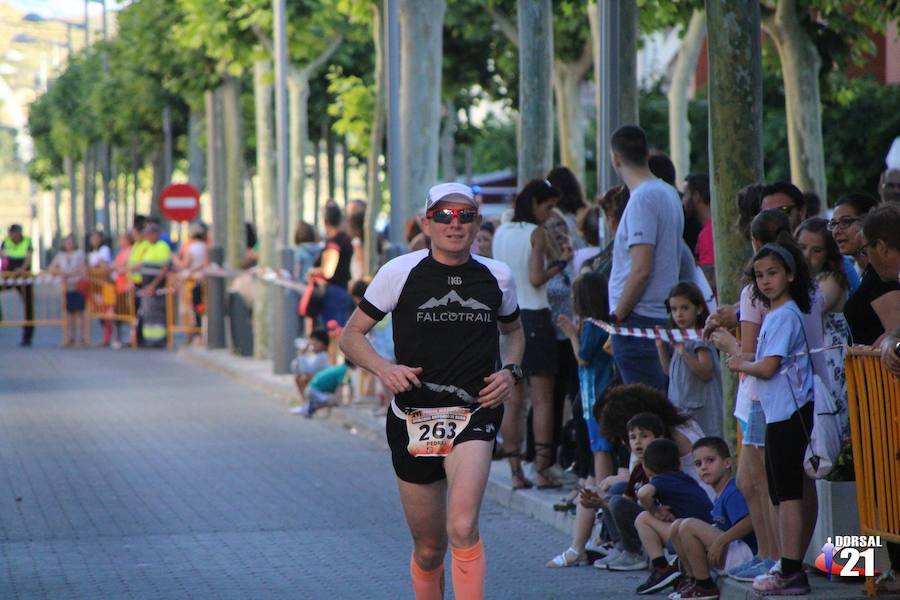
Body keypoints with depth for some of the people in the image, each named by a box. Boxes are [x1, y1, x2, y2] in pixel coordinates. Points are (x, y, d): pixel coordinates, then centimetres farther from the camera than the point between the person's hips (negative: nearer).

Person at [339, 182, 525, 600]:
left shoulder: (497, 276, 5)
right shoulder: (400, 272, -2)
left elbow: (513, 331, 24)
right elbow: (351, 335, 3)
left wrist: (510, 370, 4)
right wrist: (384, 369, -16)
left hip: (475, 414, 0)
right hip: (412, 419, 0)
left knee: (462, 528, -24)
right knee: (429, 548, 9)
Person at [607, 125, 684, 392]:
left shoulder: (642, 199, -15)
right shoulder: (669, 193, 14)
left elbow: (641, 269, -20)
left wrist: (618, 316, -12)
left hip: (639, 318, -10)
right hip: (663, 317, 10)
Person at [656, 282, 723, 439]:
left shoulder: (700, 338, -10)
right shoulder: (679, 338, 15)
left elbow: (706, 372, -19)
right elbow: (669, 371, 22)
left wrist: (684, 353, -29)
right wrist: (661, 347, 8)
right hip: (679, 408, 8)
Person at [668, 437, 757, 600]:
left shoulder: (733, 493, -15)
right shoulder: (720, 495, 15)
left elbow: (750, 522, -28)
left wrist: (720, 541, -28)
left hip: (745, 554, -11)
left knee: (688, 526, -22)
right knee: (677, 526, 9)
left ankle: (705, 587, -15)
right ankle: (691, 578, 10)